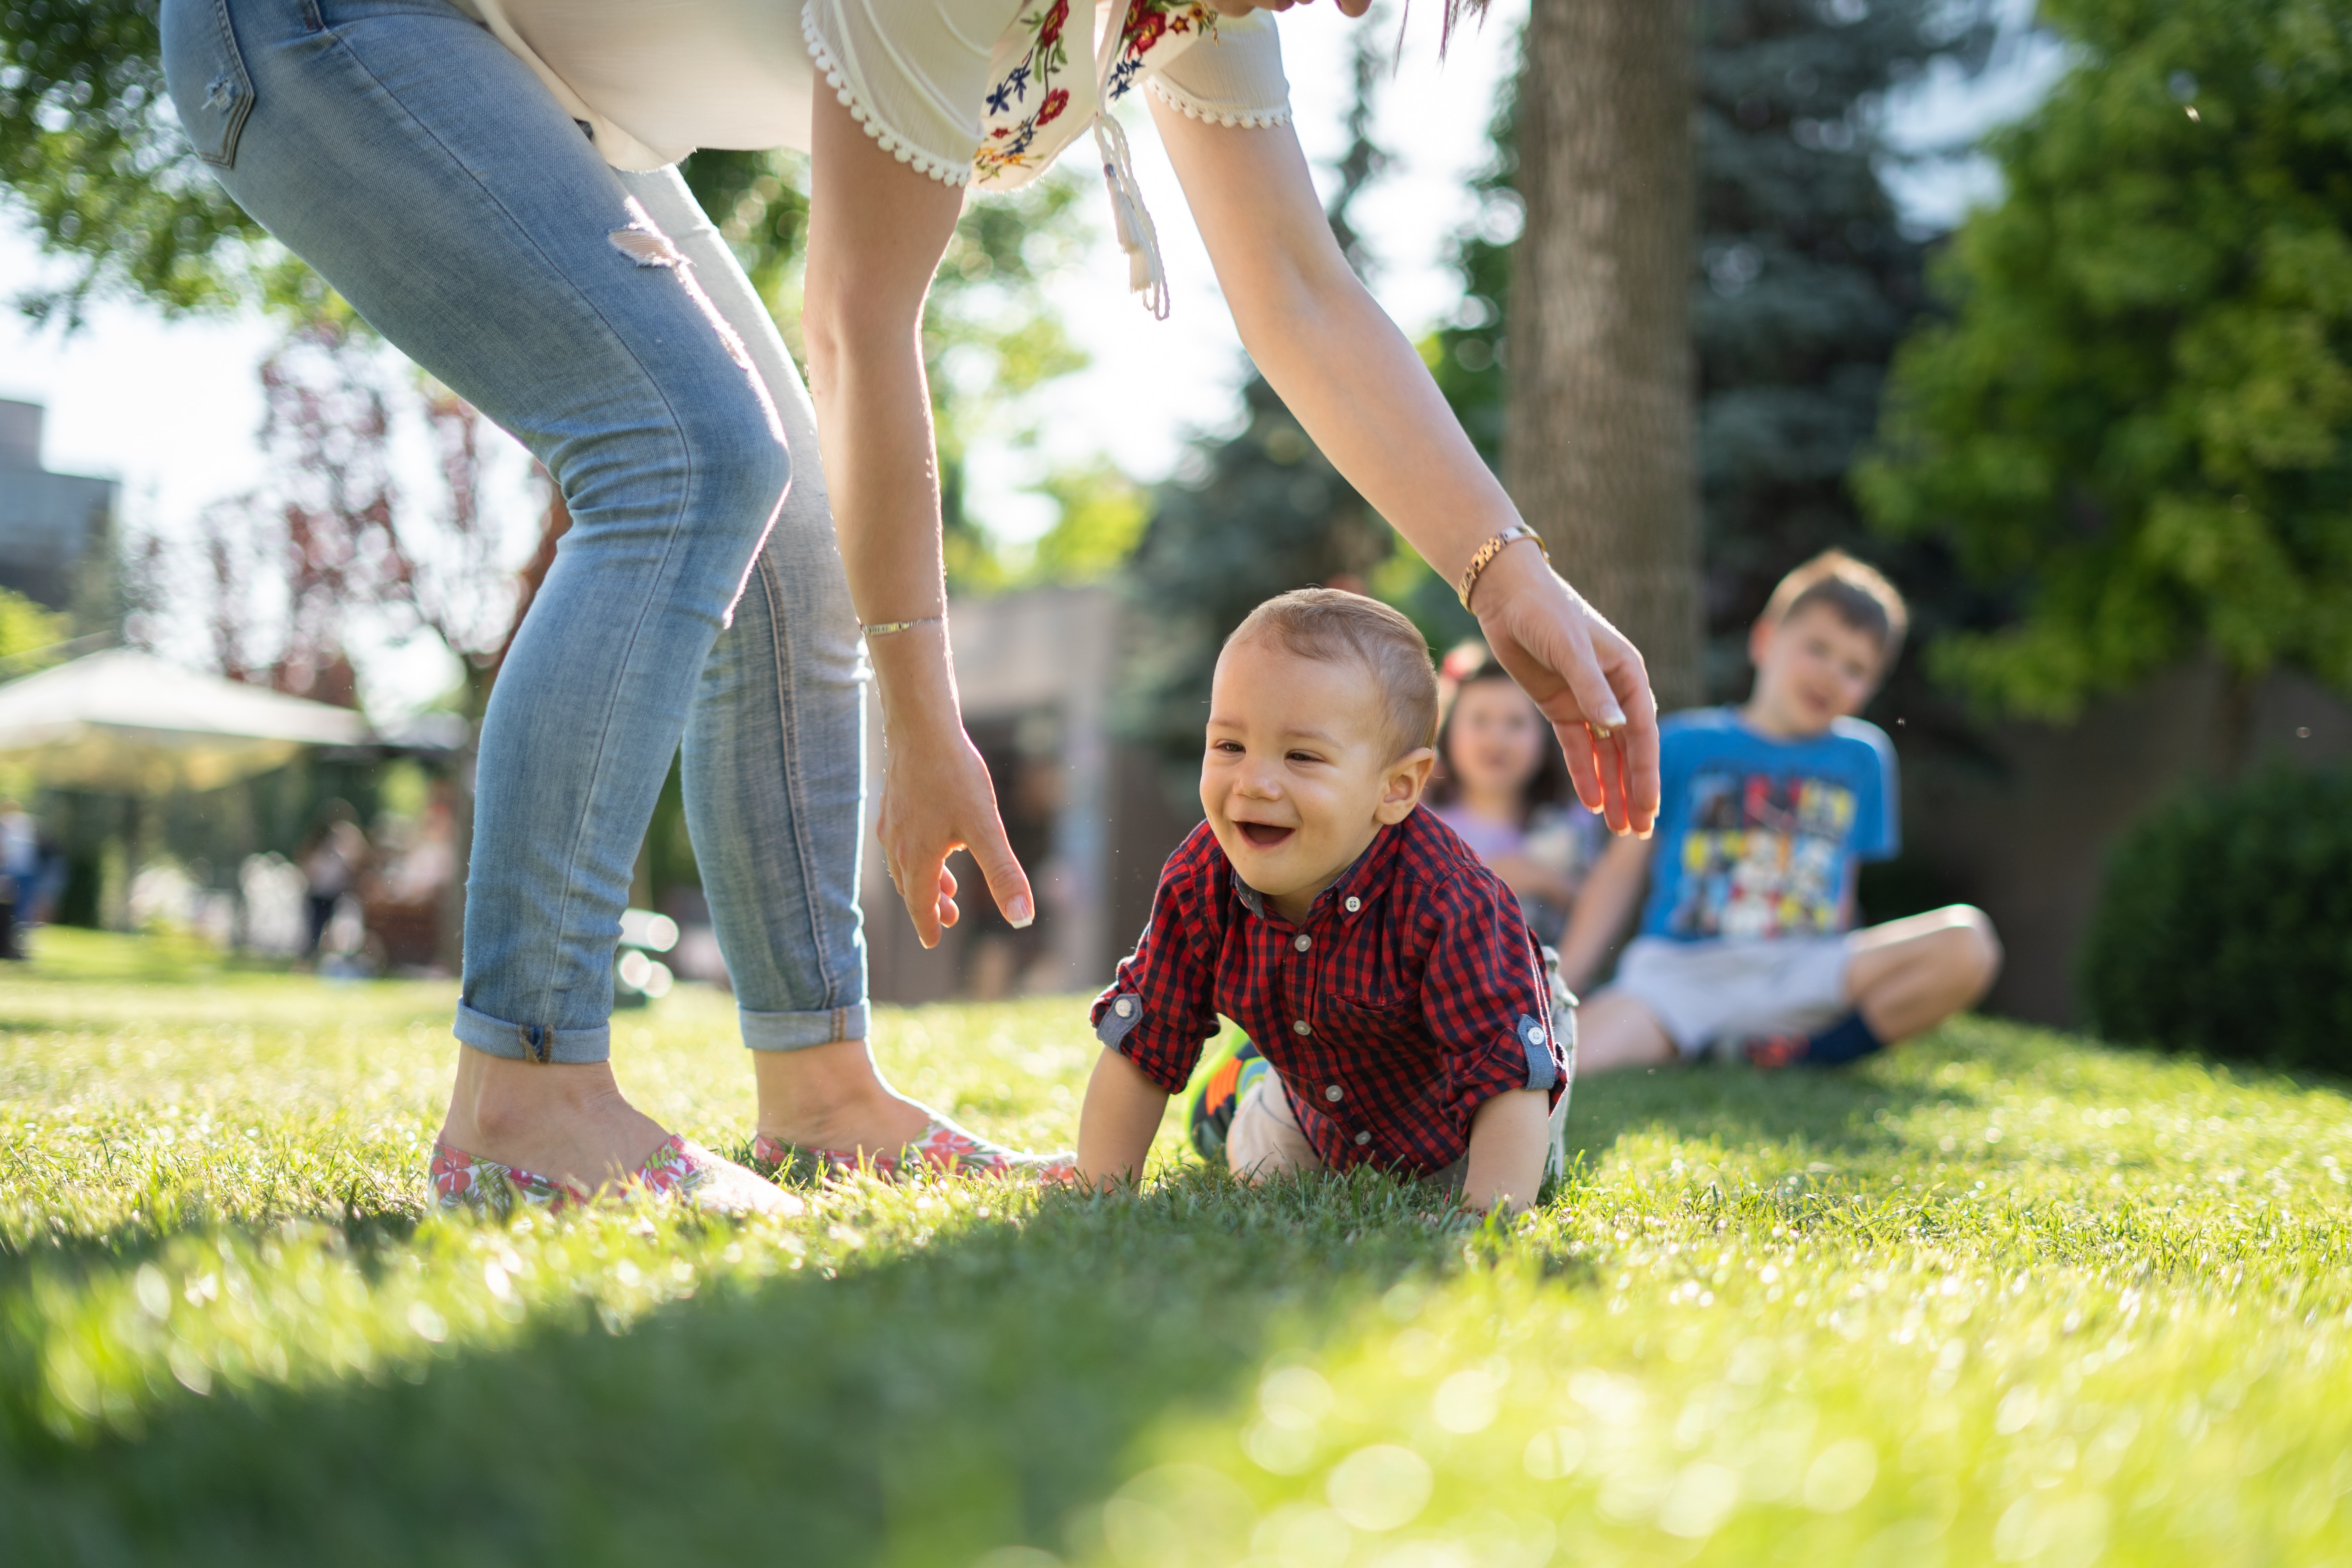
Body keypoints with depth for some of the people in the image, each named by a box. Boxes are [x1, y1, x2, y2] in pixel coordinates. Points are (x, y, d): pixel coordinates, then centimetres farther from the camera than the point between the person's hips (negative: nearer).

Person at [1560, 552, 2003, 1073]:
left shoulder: (1862, 758, 17)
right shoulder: (1685, 744, 9)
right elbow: (1622, 870, 9)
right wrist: (1556, 988, 1)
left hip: (1802, 973, 4)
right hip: (1678, 971, -3)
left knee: (1967, 942, -23)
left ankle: (1796, 1053, -17)